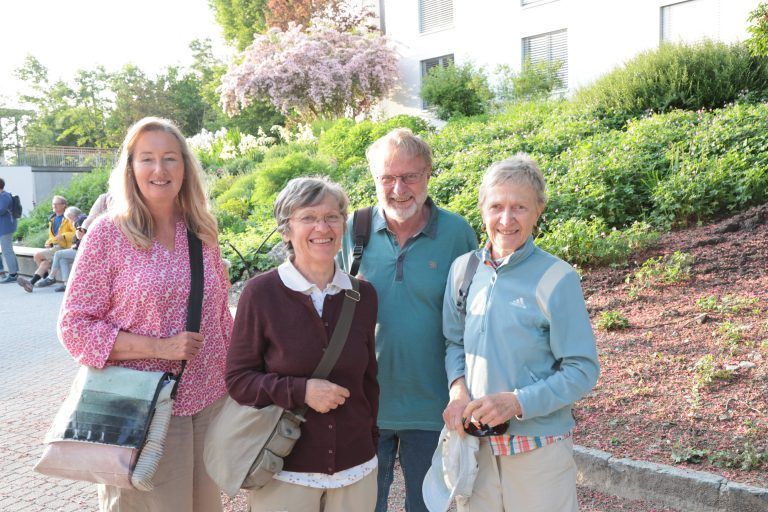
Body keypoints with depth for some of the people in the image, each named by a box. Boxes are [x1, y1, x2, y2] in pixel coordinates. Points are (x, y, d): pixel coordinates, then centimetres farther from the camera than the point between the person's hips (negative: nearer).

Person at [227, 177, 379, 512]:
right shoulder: (261, 293, -10)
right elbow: (238, 379, -6)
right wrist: (300, 391, -18)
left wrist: (371, 440, 12)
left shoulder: (363, 295, 1)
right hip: (283, 471, -3)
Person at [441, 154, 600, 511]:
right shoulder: (463, 269, 0)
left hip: (539, 450, -4)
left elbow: (582, 371, -11)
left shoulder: (557, 279, -14)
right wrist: (458, 388, -9)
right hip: (475, 442, 4)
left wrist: (517, 402, -22)